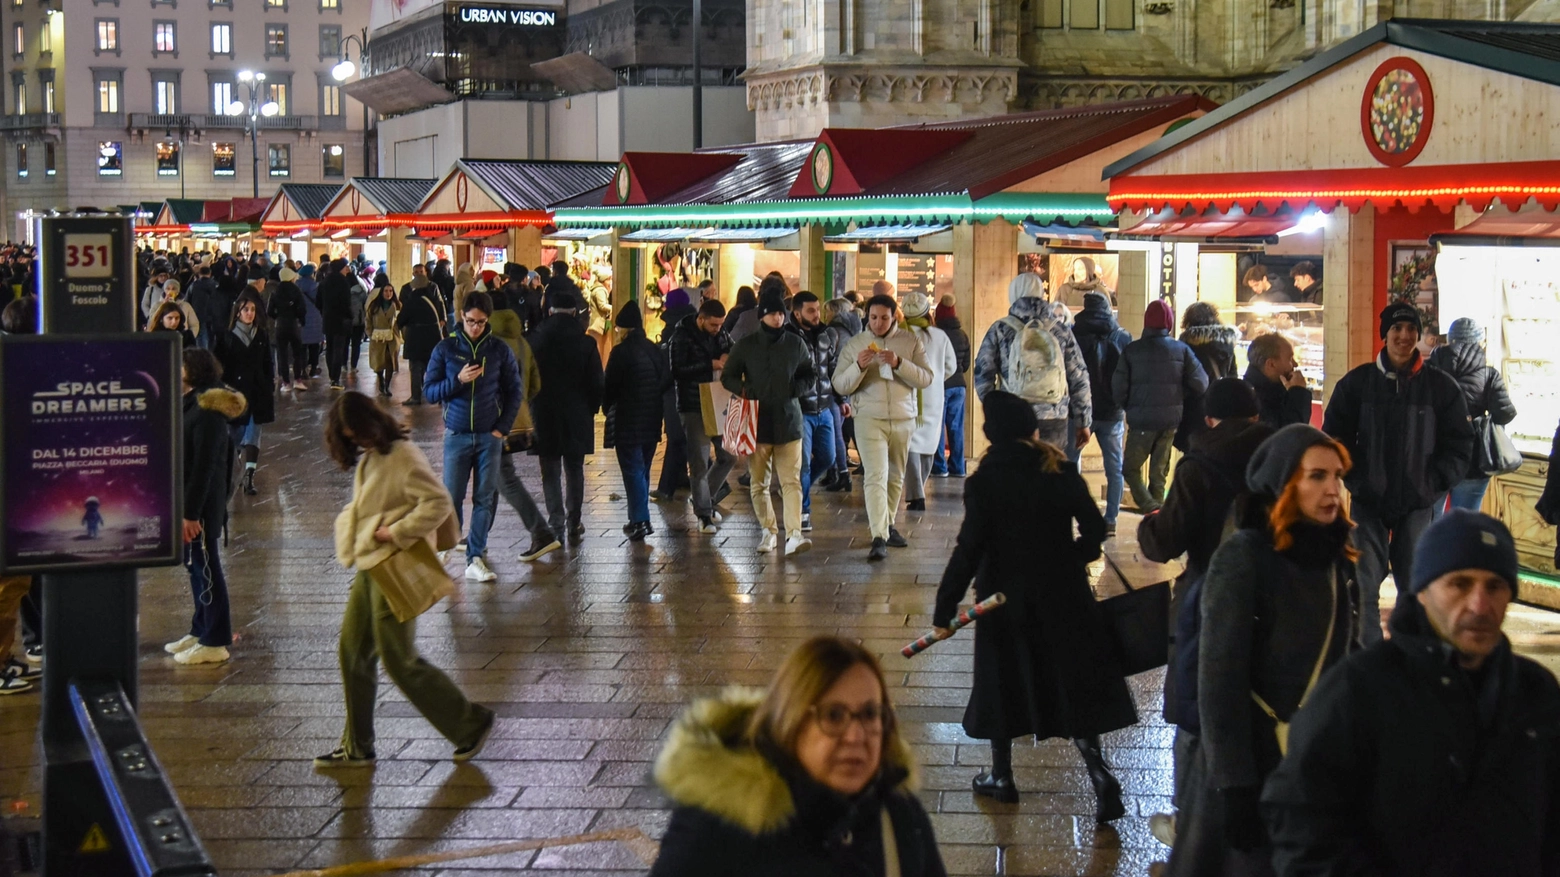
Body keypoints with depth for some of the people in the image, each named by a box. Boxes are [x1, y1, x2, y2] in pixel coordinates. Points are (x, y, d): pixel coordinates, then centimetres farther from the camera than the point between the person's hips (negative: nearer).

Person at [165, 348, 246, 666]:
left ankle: (215, 643, 4)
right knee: (196, 567, 17)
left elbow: (203, 467, -22)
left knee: (205, 568, -3)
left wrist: (190, 513, -22)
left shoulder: (207, 413, -20)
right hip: (187, 501, 10)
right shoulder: (192, 404, 10)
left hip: (201, 505, -10)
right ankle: (200, 630, 29)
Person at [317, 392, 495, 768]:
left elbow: (439, 503, -24)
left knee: (399, 660, -4)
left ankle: (471, 722, 9)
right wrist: (351, 545, 4)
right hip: (368, 568, 9)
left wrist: (396, 532, -22)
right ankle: (356, 747, 20)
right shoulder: (368, 459, 12)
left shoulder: (403, 457, -17)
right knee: (353, 653, 11)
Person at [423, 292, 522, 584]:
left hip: (490, 436, 1)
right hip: (457, 435, 0)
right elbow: (430, 391, -1)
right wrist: (458, 380, -17)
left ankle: (475, 559, 4)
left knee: (485, 498, 0)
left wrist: (502, 428, -2)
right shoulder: (446, 349, 0)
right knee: (452, 496, 1)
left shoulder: (500, 350, 1)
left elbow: (514, 392, 7)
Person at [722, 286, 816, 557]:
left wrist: (795, 388, -5)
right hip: (757, 422, 1)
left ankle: (794, 534, -17)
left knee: (791, 481, -10)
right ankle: (768, 530, 21)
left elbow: (810, 377, 16)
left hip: (788, 421, 0)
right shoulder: (745, 346, 3)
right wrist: (743, 391, -10)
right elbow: (727, 376, 10)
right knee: (758, 483, 6)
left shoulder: (795, 344, 6)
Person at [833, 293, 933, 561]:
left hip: (903, 419, 2)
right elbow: (840, 385, 0)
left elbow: (926, 379, -4)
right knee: (875, 477, -13)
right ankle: (879, 538, -19)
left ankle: (889, 526, 31)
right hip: (869, 419, -2)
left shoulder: (911, 343, 5)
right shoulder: (853, 345, 4)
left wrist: (899, 364, -19)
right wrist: (859, 366, -18)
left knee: (895, 477, 13)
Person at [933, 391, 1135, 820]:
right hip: (1061, 595, 2)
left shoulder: (983, 482, -13)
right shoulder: (1061, 472, -5)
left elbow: (969, 549, -15)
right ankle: (1099, 772, -4)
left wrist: (945, 609, -10)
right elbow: (1094, 529, -2)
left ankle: (1002, 777, 23)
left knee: (1003, 683, 14)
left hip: (1005, 596, -2)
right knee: (1074, 684, 8)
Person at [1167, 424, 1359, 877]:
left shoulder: (1335, 557, 4)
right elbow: (1219, 680, -17)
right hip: (1253, 760, -6)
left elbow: (1340, 660, 12)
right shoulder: (1243, 558, -15)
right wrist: (1233, 785, -20)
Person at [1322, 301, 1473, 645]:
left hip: (1417, 503, 0)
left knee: (1414, 584, 6)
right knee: (1364, 584, -3)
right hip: (1368, 501, 0)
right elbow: (1334, 436, 6)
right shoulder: (1357, 382, 1)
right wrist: (1354, 477, -7)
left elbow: (1459, 445, 4)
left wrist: (1434, 484, -6)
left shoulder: (1441, 386, 1)